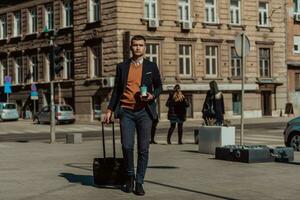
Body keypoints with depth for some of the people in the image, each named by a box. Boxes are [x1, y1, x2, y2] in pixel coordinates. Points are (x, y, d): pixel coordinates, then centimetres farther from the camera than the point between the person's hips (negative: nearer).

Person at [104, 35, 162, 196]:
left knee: (143, 149, -1)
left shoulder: (151, 66, 8)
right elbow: (116, 90, 14)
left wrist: (152, 95, -9)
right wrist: (110, 110, 8)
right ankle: (130, 176, 14)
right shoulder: (122, 66, 10)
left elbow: (159, 86, 13)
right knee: (127, 146, -10)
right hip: (126, 111, 0)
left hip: (144, 111, 0)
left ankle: (139, 182, 10)